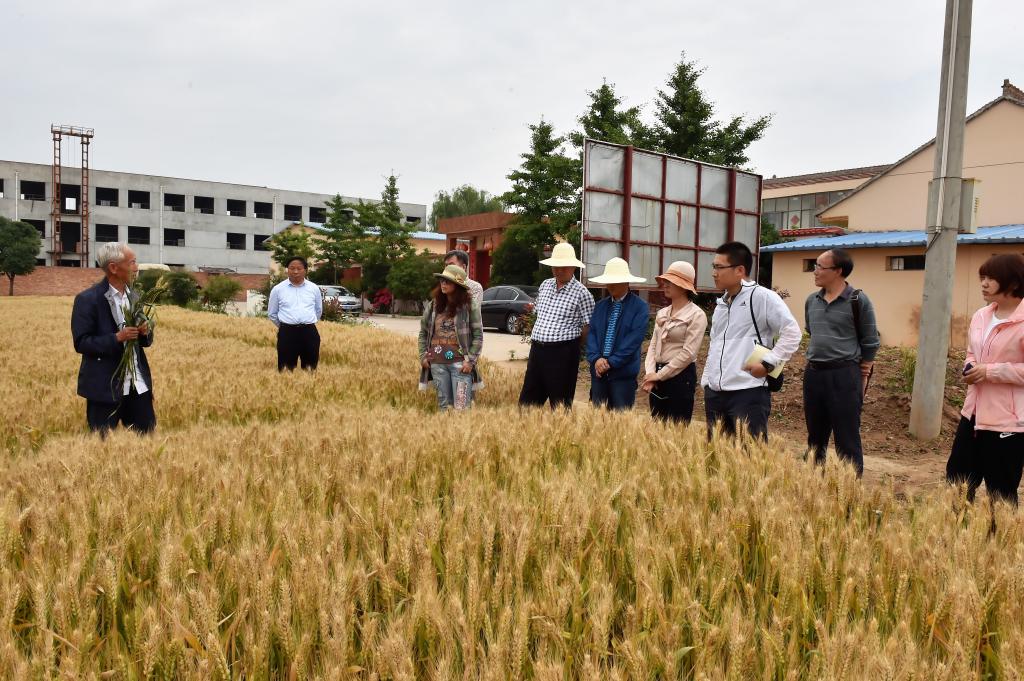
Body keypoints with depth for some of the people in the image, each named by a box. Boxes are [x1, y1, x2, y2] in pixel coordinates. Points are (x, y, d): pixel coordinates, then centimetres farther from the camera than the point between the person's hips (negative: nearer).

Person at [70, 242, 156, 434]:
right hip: (105, 388, -6)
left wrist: (145, 332, -7)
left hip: (138, 384, 6)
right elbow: (81, 343, -12)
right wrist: (117, 338, -23)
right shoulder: (87, 300, -11)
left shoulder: (133, 296, 10)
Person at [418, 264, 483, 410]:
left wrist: (470, 360, -10)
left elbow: (478, 335, -3)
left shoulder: (469, 306, -4)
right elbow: (423, 332, 17)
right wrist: (423, 356, 8)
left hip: (460, 362, -4)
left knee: (461, 408, -8)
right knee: (443, 405, 13)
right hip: (437, 363, 4)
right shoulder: (433, 305, 8)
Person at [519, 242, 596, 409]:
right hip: (537, 349, 6)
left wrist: (572, 345, 4)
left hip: (563, 353, -6)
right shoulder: (545, 285, 11)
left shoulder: (581, 292, -8)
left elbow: (588, 326, -4)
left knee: (560, 403, 3)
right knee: (527, 400, 9)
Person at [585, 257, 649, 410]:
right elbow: (592, 333, 6)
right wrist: (596, 359, -10)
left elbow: (635, 338, -13)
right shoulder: (600, 305, 12)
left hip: (623, 372, -5)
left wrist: (611, 362, -16)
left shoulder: (639, 307, -5)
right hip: (598, 370, 5)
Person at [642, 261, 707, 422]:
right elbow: (653, 345, 9)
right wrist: (650, 373, -7)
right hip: (657, 377, 7)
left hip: (681, 377, -7)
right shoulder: (662, 313, 12)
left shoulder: (696, 315, -9)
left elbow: (688, 353, -15)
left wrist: (659, 375, -13)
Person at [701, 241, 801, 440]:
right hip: (715, 393, 8)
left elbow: (792, 333, -12)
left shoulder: (762, 297, -8)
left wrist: (768, 363, -16)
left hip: (748, 392, -8)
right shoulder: (721, 303, 17)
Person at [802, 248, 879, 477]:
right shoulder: (811, 300, 8)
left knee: (847, 442, 0)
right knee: (815, 439, 14)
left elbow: (870, 344, -2)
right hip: (813, 374, 6)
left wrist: (862, 381, -2)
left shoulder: (858, 301, -7)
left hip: (844, 376, -5)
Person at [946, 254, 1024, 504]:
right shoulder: (980, 317, 9)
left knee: (1001, 493, 5)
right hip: (974, 413, 8)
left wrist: (991, 371, -20)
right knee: (957, 480, 14)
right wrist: (969, 368, 1)